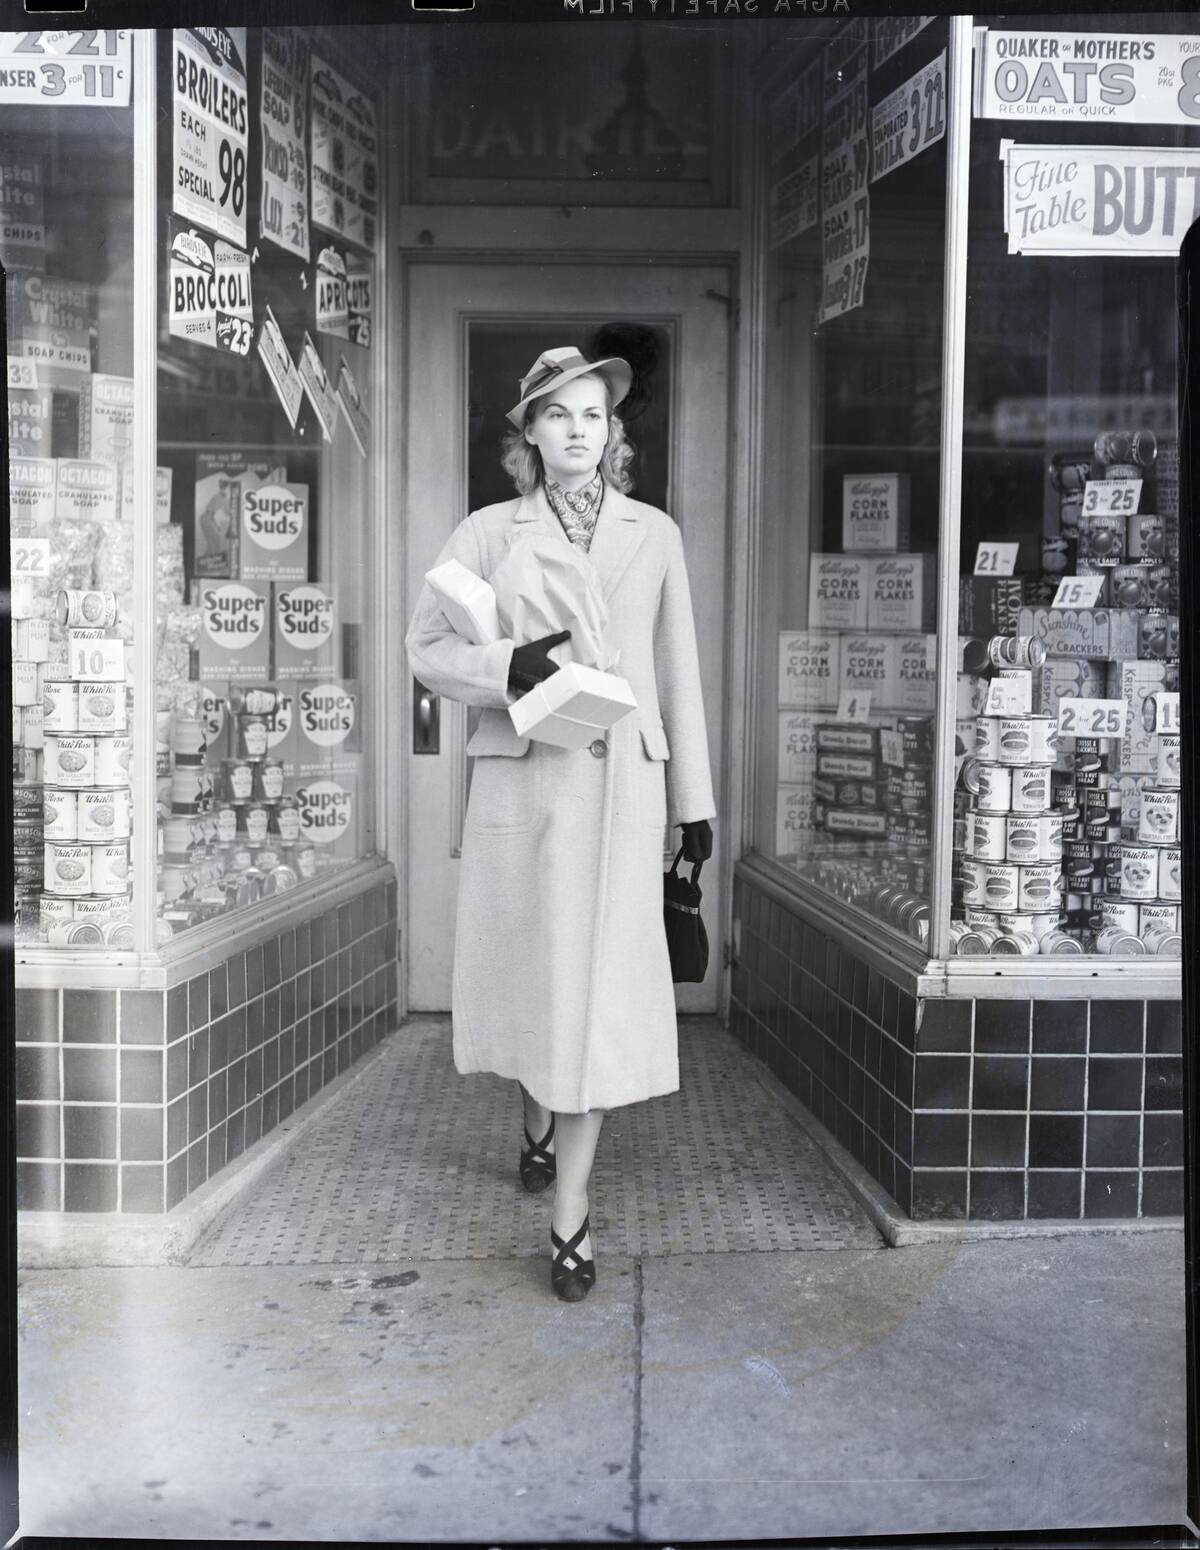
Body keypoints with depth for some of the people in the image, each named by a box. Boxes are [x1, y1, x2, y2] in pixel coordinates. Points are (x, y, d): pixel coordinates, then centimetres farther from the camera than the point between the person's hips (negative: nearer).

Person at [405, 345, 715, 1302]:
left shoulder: (655, 535, 10)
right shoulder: (488, 533, 7)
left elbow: (677, 670, 12)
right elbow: (428, 646, 3)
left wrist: (695, 799, 11)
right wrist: (511, 668, -17)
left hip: (621, 778, 0)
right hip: (520, 774, 0)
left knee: (600, 982, -4)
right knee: (525, 966, 10)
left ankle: (570, 1214, 2)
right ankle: (541, 1123, 41)